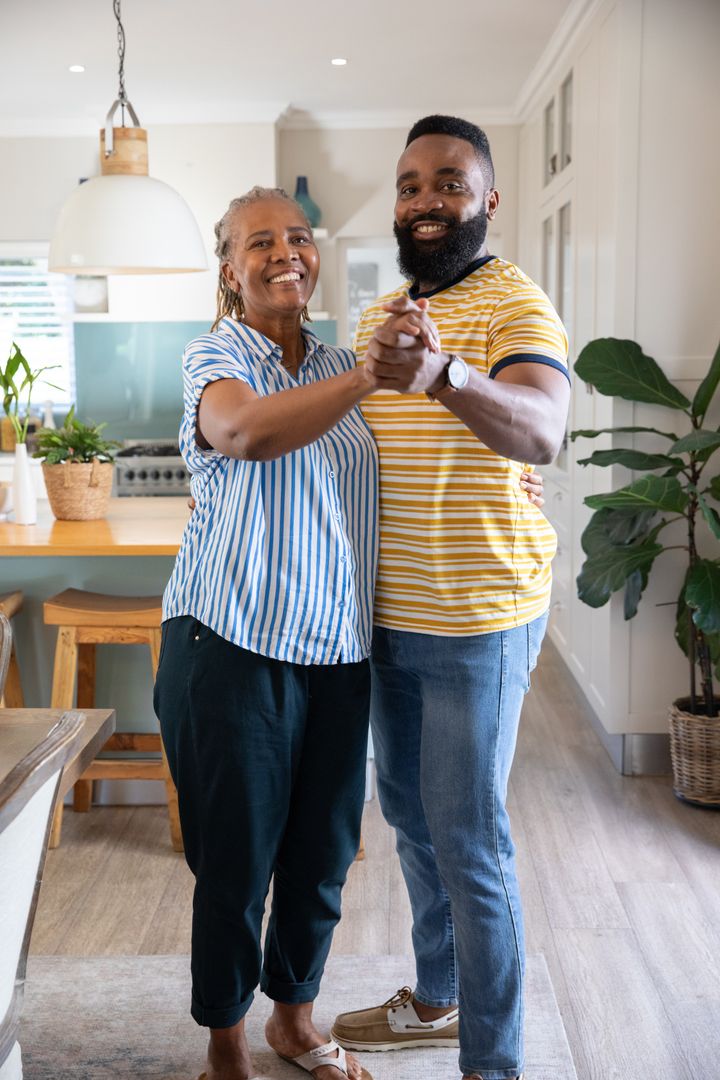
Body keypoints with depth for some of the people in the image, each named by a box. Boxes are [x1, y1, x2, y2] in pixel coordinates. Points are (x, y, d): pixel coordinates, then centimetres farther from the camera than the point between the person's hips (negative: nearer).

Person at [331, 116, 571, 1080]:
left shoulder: (515, 305, -13)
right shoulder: (381, 314, 11)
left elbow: (540, 431, -34)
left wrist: (445, 374, -51)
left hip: (477, 620, -8)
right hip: (389, 615, 8)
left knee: (469, 841, -1)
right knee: (410, 816, 19)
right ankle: (437, 1000, 38)